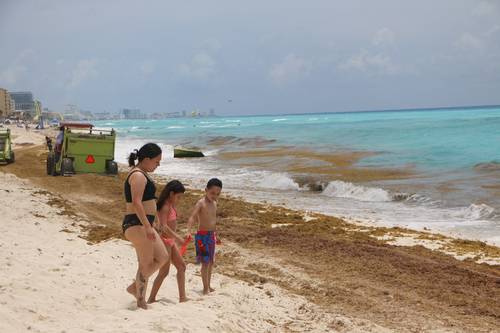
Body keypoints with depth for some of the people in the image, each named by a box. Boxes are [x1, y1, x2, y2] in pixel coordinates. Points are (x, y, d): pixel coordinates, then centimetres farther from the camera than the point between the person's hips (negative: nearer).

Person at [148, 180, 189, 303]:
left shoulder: (171, 205, 11)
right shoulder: (165, 207, -18)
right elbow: (163, 226, -26)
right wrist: (177, 237, -25)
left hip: (170, 241, 10)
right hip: (164, 240, -10)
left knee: (181, 266, 9)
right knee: (164, 271, -4)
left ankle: (182, 297, 11)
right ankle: (151, 299, 4)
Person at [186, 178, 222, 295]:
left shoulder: (214, 203, 10)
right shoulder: (201, 203, -14)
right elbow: (192, 217, -25)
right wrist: (189, 231, -40)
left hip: (211, 235, 8)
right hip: (202, 235, -8)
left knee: (210, 262, 14)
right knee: (205, 262, -8)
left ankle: (208, 286, 24)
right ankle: (205, 288, -2)